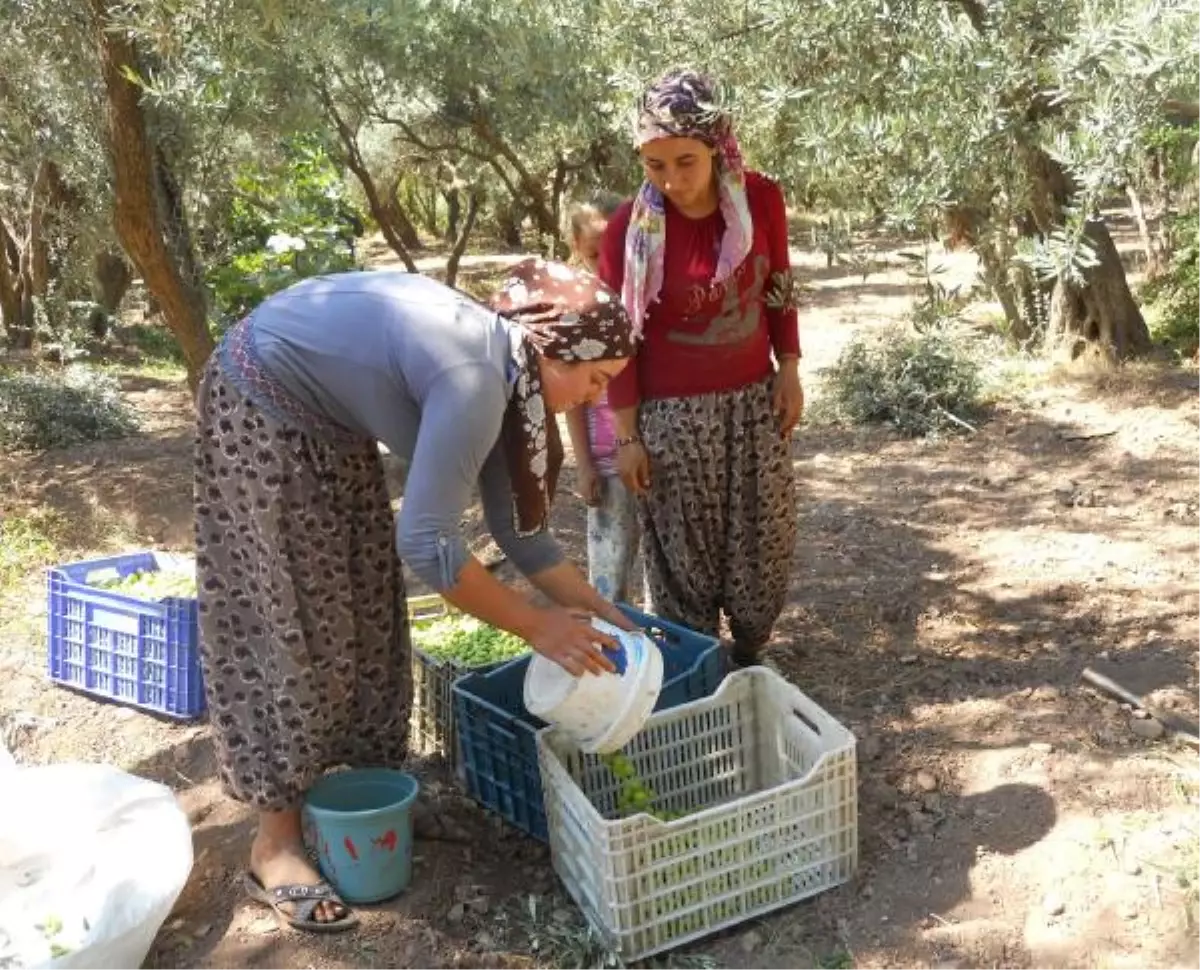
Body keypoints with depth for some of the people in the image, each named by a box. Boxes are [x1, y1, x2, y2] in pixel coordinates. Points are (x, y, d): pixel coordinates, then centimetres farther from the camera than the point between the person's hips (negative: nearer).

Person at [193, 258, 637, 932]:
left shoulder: (500, 367, -3)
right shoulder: (473, 379, -31)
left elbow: (514, 522, 5)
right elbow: (426, 544, -33)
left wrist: (593, 605, 4)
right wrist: (538, 627, -24)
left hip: (327, 417, 9)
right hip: (263, 407, -9)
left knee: (362, 607, 11)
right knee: (294, 621, -7)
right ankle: (277, 843, 4)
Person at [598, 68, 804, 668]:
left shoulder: (761, 200, -7)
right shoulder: (631, 228, -15)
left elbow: (778, 290, 7)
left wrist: (789, 370, 3)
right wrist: (627, 436, -8)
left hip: (754, 400, 4)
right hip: (673, 414, -3)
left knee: (767, 537, 13)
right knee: (684, 550, 7)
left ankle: (749, 655, 34)